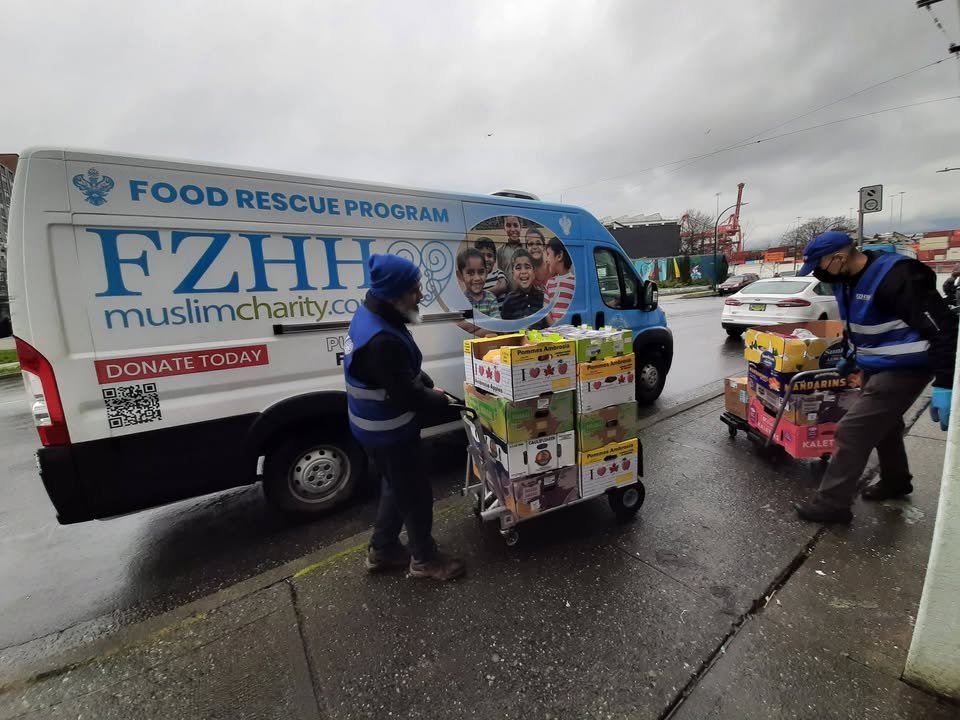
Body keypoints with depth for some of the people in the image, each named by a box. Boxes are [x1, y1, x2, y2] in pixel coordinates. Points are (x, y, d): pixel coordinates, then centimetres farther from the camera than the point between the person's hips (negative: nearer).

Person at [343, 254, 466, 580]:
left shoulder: (372, 316, 0)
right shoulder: (382, 341, -34)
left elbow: (405, 371, 13)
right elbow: (408, 396, -27)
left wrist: (429, 386, 3)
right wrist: (448, 405, -12)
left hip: (381, 426, 10)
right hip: (388, 431, -10)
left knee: (398, 487, 25)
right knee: (415, 493, 10)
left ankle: (382, 550, 43)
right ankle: (425, 559, 32)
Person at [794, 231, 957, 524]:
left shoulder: (896, 277, -26)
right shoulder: (847, 280, 2)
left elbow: (942, 328, -26)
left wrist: (944, 385, -29)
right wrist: (849, 358, 29)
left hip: (904, 369, -10)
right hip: (877, 367, 10)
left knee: (852, 431, -9)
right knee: (882, 424, 24)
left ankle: (832, 503, 1)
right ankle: (896, 481, 47)